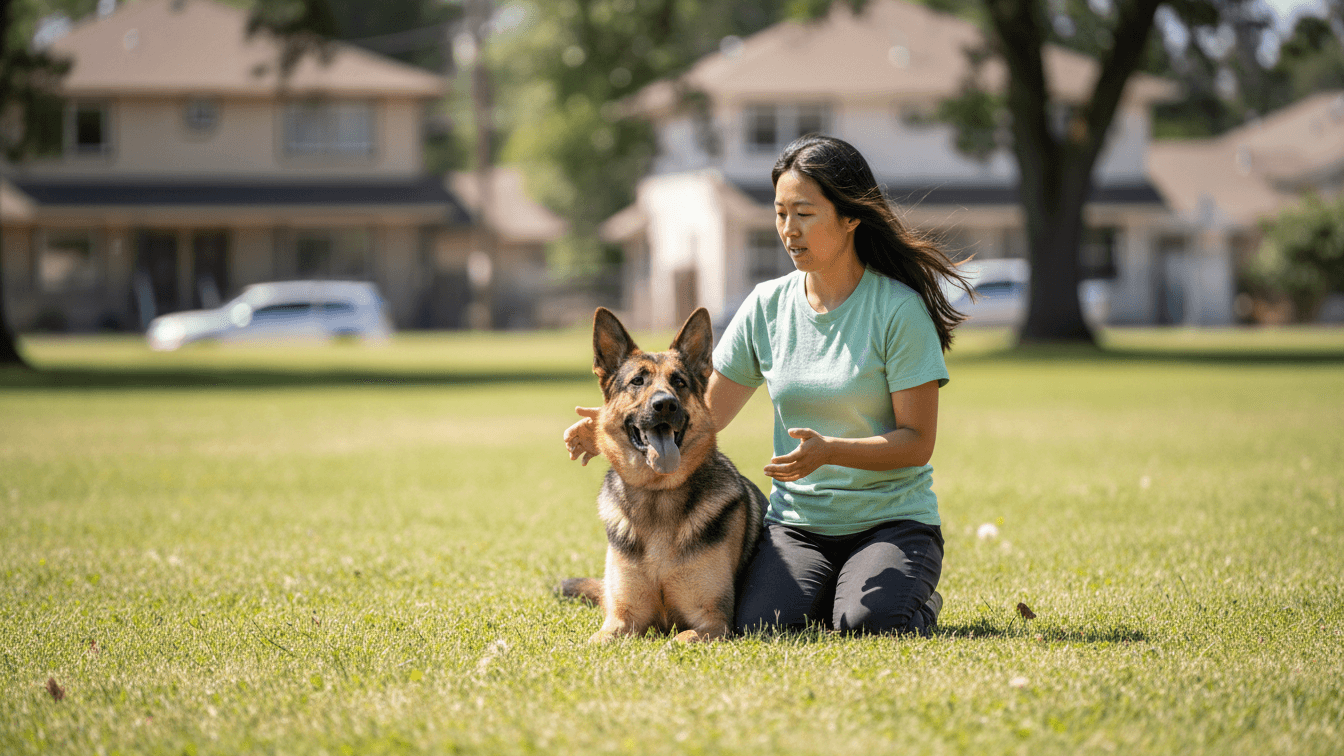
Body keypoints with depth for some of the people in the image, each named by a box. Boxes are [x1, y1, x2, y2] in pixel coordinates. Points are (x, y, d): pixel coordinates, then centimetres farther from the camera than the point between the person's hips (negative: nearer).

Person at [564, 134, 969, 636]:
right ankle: (826, 593, 10)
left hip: (892, 520, -3)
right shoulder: (768, 305, 5)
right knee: (761, 628, -24)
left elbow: (917, 442, -11)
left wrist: (829, 451, -27)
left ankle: (919, 601, 6)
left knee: (868, 624, -30)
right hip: (796, 520, 3)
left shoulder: (898, 309, -9)